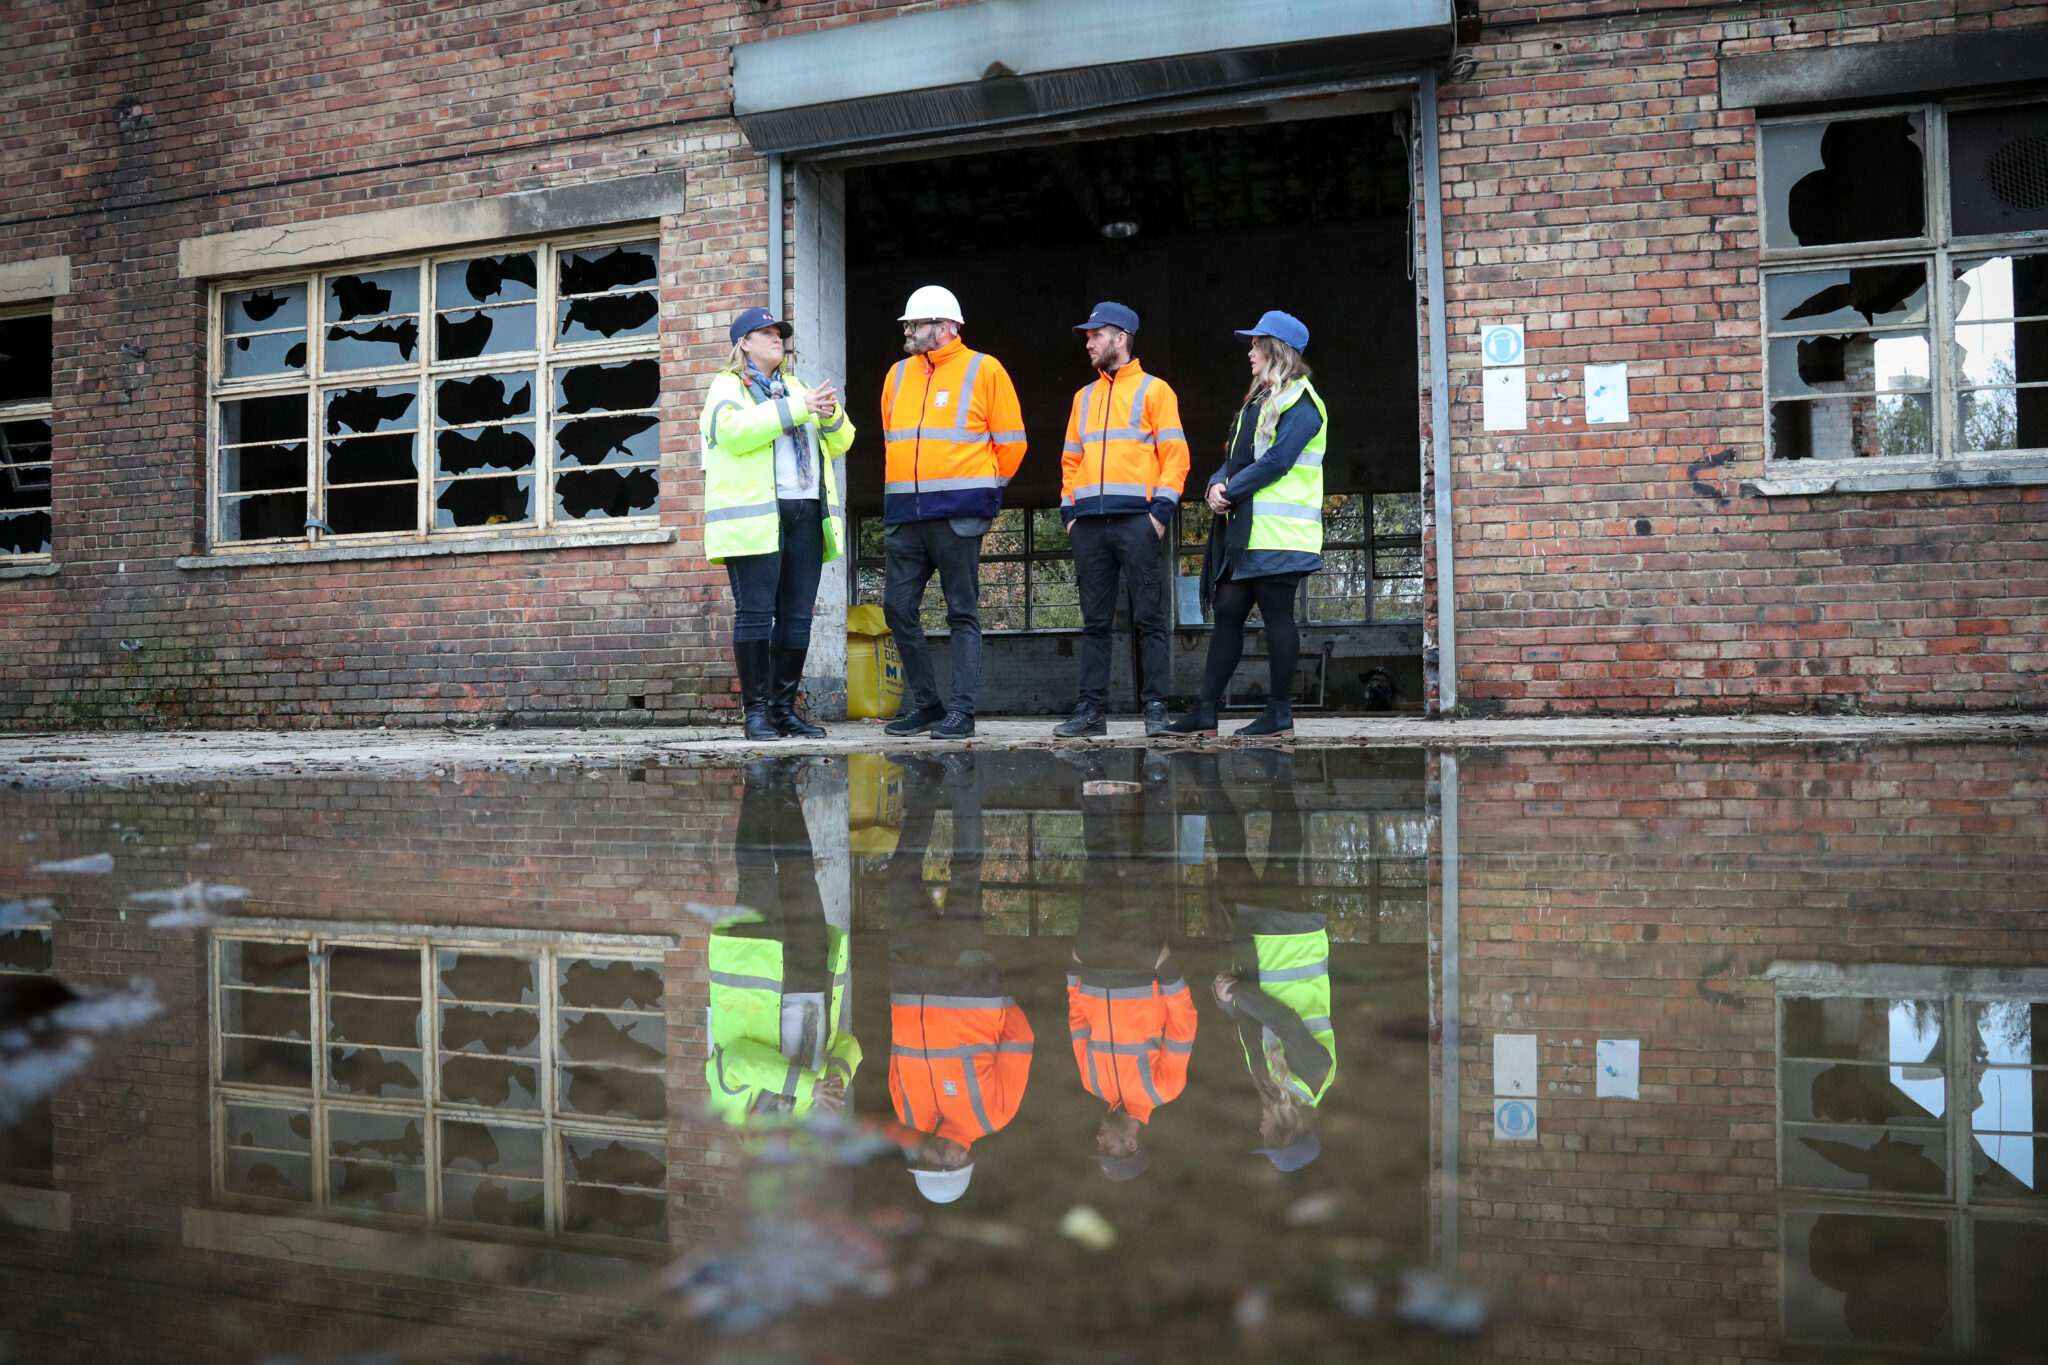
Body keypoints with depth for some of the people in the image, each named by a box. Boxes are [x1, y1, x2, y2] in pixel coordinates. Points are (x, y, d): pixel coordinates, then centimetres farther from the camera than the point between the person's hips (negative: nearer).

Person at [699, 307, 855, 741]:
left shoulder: (795, 387, 27)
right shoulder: (727, 386, 7)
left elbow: (839, 443, 23)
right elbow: (734, 430, -16)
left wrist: (831, 416, 0)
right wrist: (797, 409, -16)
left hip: (805, 515, 6)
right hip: (754, 516, -6)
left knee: (797, 616, 4)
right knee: (755, 614, -8)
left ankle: (785, 708, 9)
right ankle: (756, 710, -5)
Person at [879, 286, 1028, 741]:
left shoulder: (984, 370, 1)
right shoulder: (898, 374, 16)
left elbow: (1010, 443, 4)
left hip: (958, 514, -5)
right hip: (903, 513, 6)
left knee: (963, 613, -2)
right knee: (898, 609, 3)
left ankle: (960, 711, 1)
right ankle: (923, 704, 15)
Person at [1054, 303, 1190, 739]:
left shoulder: (1153, 389, 7)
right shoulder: (1084, 397, 22)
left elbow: (1175, 454, 0)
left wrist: (1162, 510, -11)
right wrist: (1069, 511, 10)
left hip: (1137, 518, -5)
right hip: (1089, 522, 5)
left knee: (1149, 616, -5)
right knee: (1094, 620, 3)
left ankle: (1155, 707, -2)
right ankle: (1090, 710, 4)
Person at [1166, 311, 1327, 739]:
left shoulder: (1300, 404, -7)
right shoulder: (1258, 401, 23)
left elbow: (1276, 462, -18)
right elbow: (1235, 458, 20)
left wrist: (1230, 492, -13)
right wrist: (1217, 485, 0)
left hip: (1277, 534, -9)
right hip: (1243, 530, 9)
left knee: (1276, 616, -4)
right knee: (1227, 613, 6)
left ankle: (1280, 713, 3)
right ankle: (1205, 713, 7)